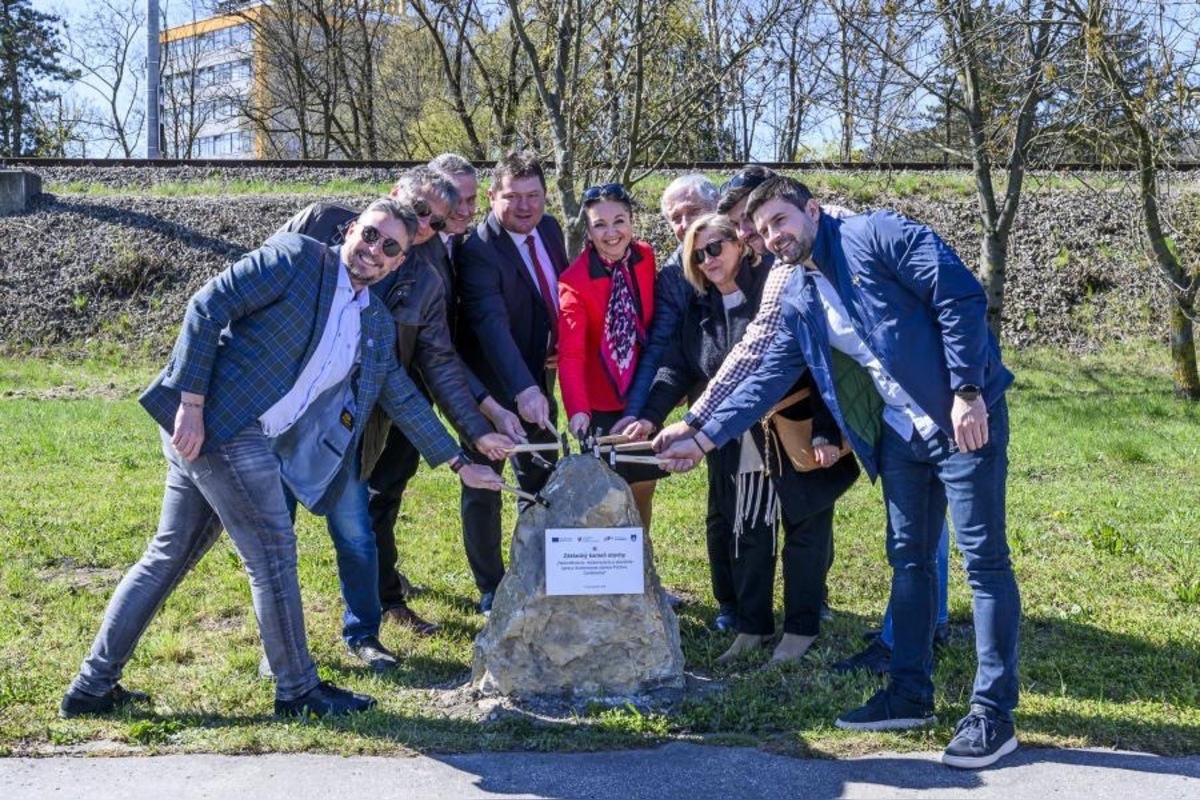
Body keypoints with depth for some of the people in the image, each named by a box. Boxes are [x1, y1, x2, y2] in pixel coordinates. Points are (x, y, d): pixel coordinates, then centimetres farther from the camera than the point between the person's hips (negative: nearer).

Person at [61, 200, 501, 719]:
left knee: (169, 556, 13)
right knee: (273, 554, -2)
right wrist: (191, 404, -18)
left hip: (249, 440, 8)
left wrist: (458, 463, 21)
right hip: (205, 422, -8)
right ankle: (297, 689, 13)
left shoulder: (377, 325, 14)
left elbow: (402, 399, 21)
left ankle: (93, 686, 23)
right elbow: (207, 307, -13)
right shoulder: (297, 258, -7)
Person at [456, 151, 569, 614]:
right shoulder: (478, 250, -25)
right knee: (484, 485, 5)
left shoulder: (550, 229, -1)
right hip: (491, 386, -7)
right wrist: (523, 389, -49)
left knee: (541, 480, 18)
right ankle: (490, 588, 20)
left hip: (538, 380, 7)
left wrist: (564, 343, -2)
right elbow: (492, 325, -37)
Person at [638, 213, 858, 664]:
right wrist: (650, 416, -15)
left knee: (804, 529, 6)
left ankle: (801, 628, 18)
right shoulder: (699, 310, 7)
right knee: (745, 534, 11)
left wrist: (826, 432, -21)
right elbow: (678, 368, 2)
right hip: (736, 447, 6)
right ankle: (753, 626, 24)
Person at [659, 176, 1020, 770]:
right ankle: (910, 694, 25)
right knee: (909, 559, 13)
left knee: (984, 559, -3)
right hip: (901, 432, 8)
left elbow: (960, 295, -15)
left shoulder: (876, 236, -10)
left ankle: (994, 713, 2)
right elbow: (767, 379, 13)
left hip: (965, 418, -8)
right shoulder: (798, 300, 12)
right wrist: (704, 438, 7)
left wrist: (967, 391, -19)